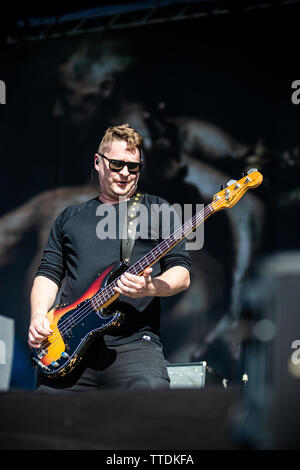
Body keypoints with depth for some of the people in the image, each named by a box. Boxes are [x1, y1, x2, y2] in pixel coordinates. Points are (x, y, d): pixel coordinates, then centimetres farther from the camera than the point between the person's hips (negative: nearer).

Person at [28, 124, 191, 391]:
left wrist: (150, 288, -15)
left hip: (134, 342, -2)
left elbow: (182, 274, 7)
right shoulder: (70, 218, 23)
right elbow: (49, 273, 21)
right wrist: (39, 315, 1)